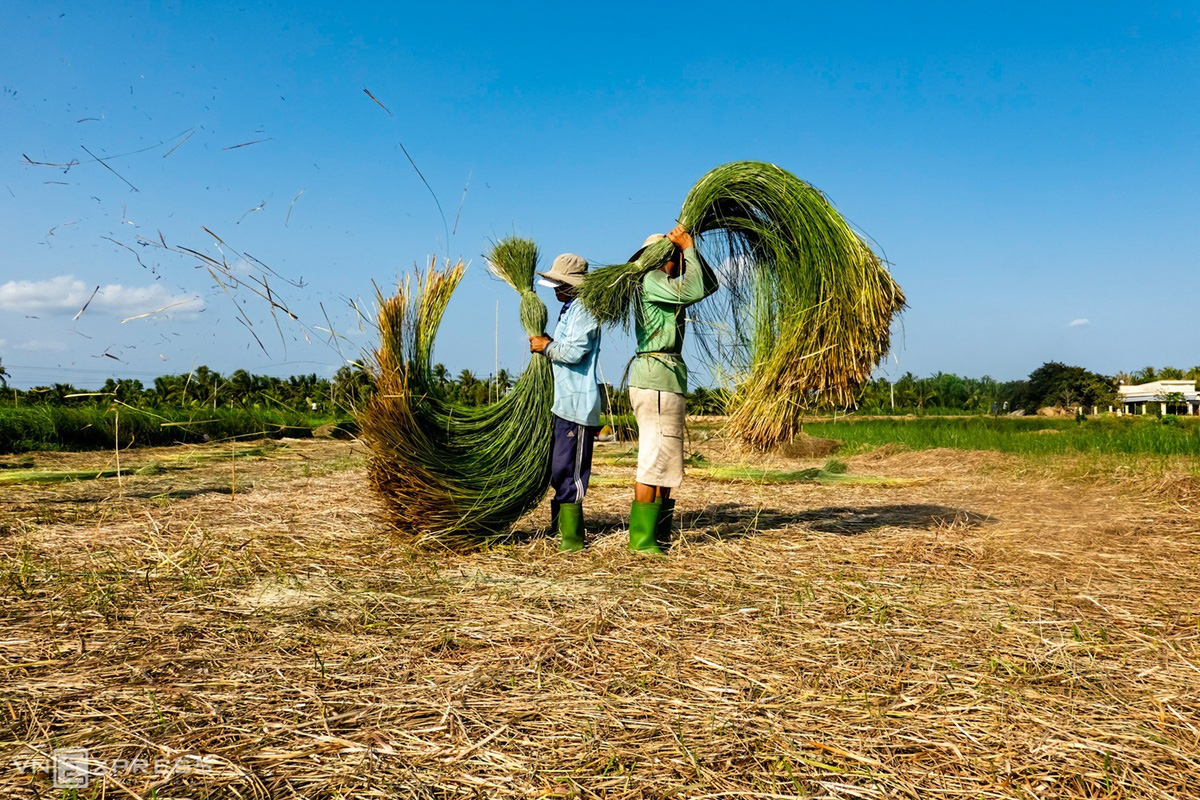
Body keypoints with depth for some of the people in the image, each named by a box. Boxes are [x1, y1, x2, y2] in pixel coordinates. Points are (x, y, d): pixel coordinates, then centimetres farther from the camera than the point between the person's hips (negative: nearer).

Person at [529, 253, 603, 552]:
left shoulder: (584, 311, -11)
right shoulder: (568, 309, 21)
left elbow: (574, 352, -22)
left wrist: (547, 346, -7)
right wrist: (546, 344, 10)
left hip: (577, 403, -11)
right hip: (562, 402, 11)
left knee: (567, 469, -9)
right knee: (558, 469, 13)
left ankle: (571, 536, -5)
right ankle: (559, 530, 22)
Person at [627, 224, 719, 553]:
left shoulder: (666, 287, 22)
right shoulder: (651, 280, -6)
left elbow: (710, 284, 23)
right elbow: (694, 290, -18)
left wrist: (691, 248, 13)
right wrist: (689, 248, -6)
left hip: (665, 379, 11)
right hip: (657, 376, -11)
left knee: (665, 462, 12)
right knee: (655, 461, -10)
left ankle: (658, 535, 16)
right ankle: (641, 538, -6)